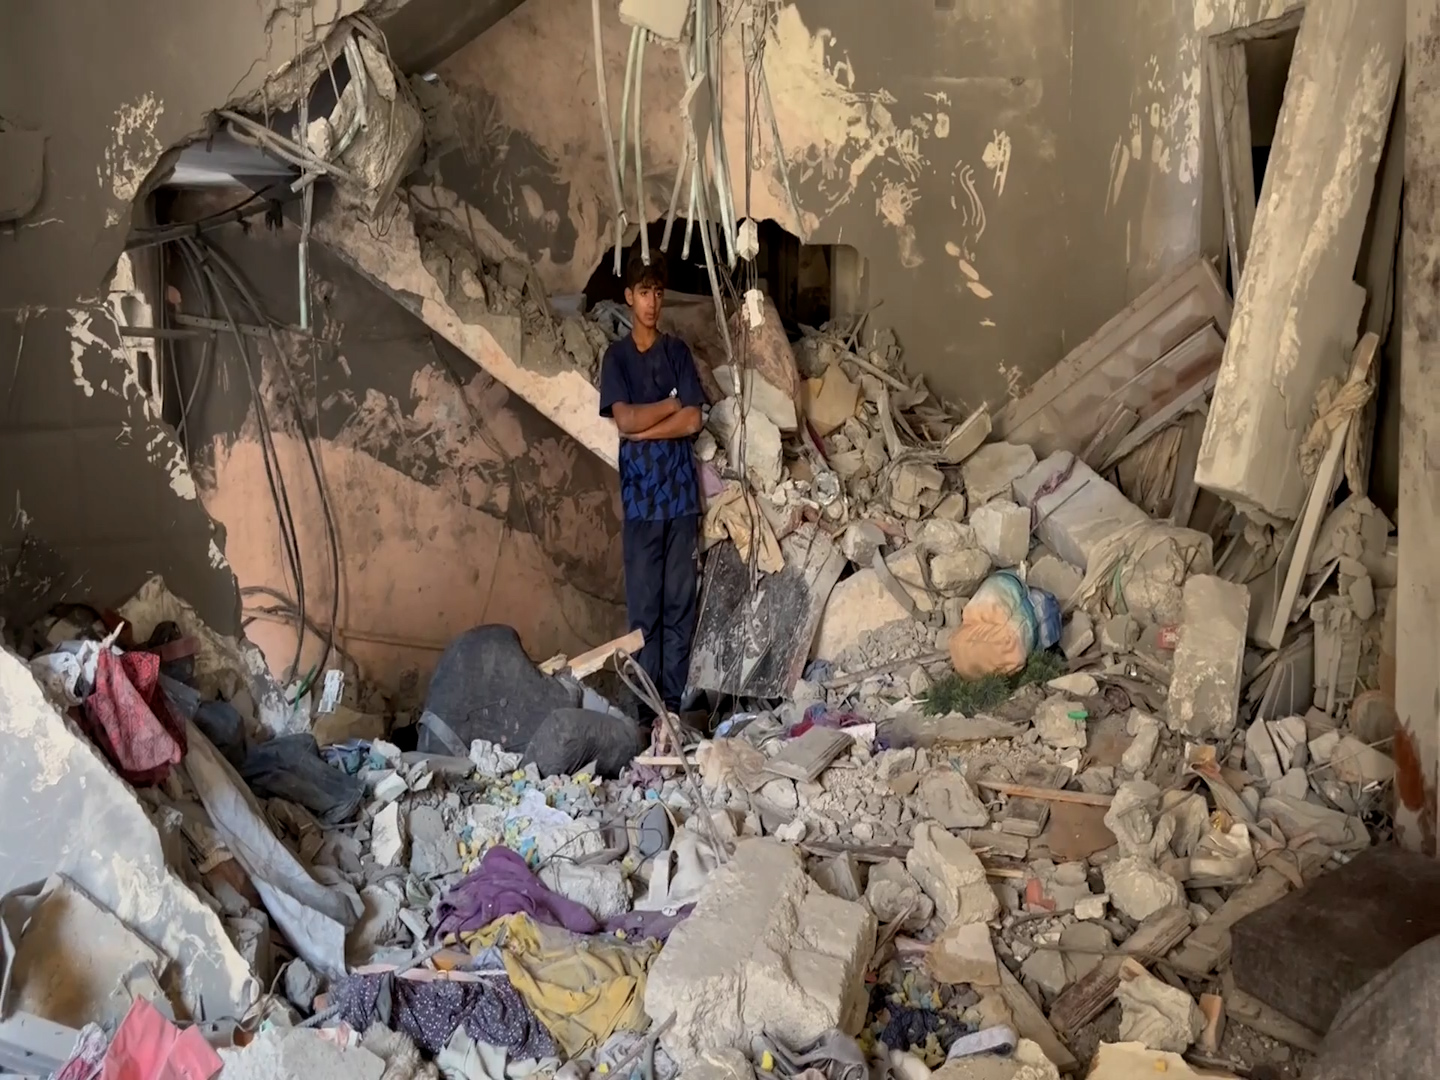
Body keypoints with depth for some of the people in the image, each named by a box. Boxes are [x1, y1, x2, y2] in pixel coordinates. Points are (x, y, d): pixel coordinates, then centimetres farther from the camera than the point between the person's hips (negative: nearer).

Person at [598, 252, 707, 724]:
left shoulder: (678, 351, 10)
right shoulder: (616, 356, 4)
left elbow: (694, 421, -1)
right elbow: (624, 419, -11)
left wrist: (643, 429, -9)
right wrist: (671, 404, -3)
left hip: (682, 491, 2)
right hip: (640, 495, -2)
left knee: (681, 601, 4)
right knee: (645, 605, 0)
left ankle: (673, 700, 11)